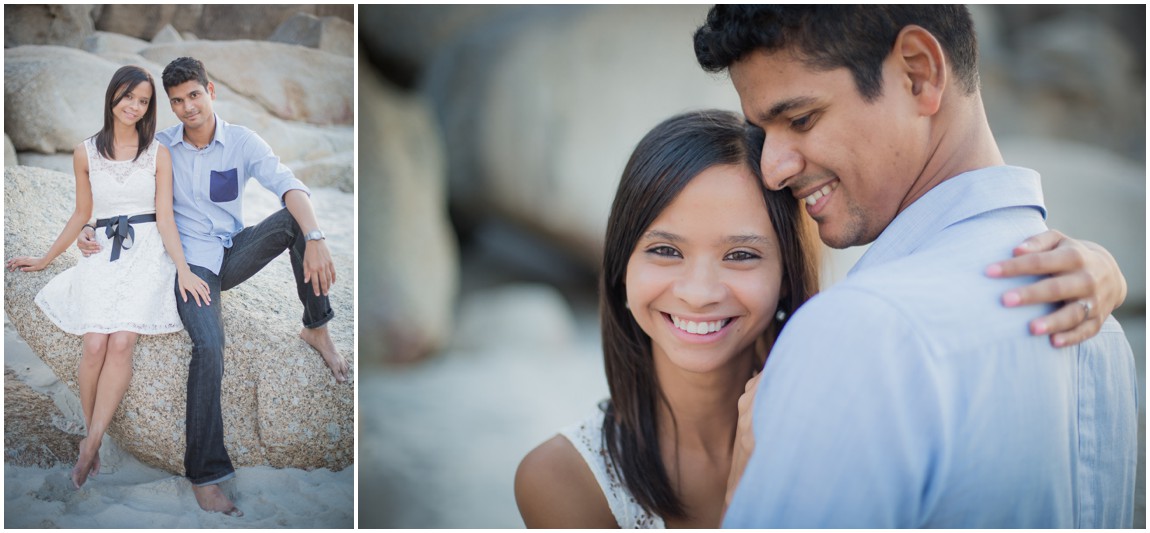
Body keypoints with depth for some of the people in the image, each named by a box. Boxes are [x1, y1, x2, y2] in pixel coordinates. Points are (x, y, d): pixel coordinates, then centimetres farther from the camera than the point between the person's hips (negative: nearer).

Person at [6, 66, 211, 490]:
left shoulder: (158, 154, 6)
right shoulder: (85, 153, 11)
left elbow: (165, 217, 2)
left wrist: (184, 270, -10)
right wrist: (44, 260, 25)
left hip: (147, 252, -2)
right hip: (104, 253, 2)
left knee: (120, 342, -23)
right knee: (94, 345, -22)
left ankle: (91, 443, -19)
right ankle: (90, 435, -7)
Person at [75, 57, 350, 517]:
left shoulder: (242, 142, -4)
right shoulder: (160, 147, -1)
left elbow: (289, 186, -18)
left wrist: (315, 241, -36)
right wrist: (89, 230, -14)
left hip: (234, 252, 2)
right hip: (191, 261, -2)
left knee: (294, 218, -26)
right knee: (208, 346, -29)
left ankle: (317, 329, -11)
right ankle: (203, 474, -24)